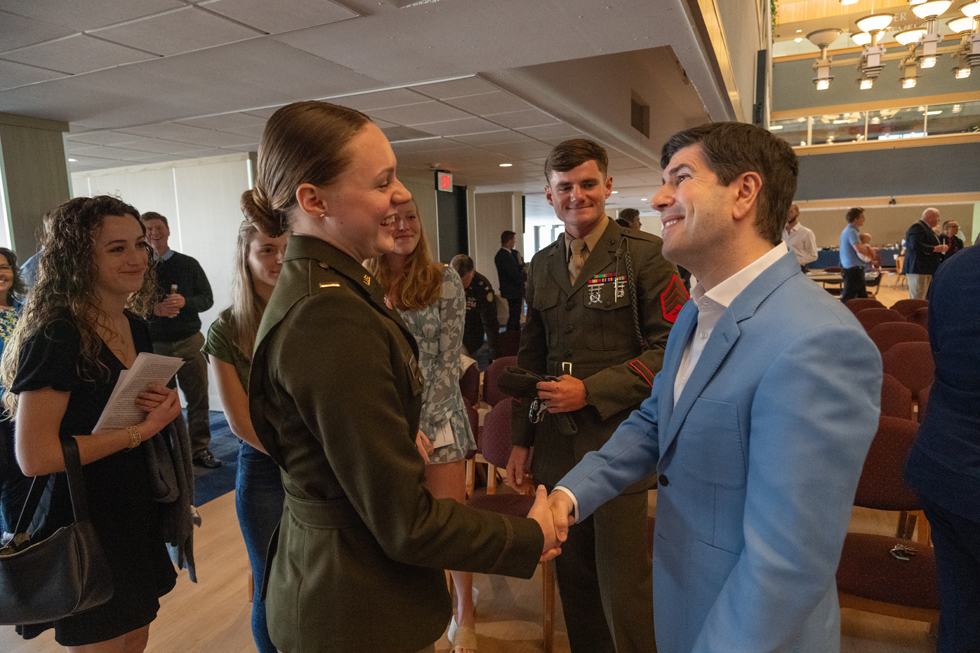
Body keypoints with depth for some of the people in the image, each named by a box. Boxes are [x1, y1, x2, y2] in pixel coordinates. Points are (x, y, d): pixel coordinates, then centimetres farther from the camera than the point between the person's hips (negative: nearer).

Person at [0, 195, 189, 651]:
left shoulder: (135, 326, 3)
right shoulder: (55, 337, -21)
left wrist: (165, 406, -5)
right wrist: (140, 430, -20)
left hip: (139, 511, 7)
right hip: (87, 525, -7)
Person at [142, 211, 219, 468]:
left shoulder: (188, 264, 8)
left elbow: (207, 298, 6)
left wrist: (184, 302, -14)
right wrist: (153, 308, -18)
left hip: (189, 341, 1)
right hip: (153, 344, -1)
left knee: (198, 398, 4)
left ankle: (199, 448, 18)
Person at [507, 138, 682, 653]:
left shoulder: (644, 253, -6)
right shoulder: (542, 264, 11)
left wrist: (591, 390, -16)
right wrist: (521, 438, 14)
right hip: (556, 449, 5)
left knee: (622, 588, 2)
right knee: (573, 578, 17)